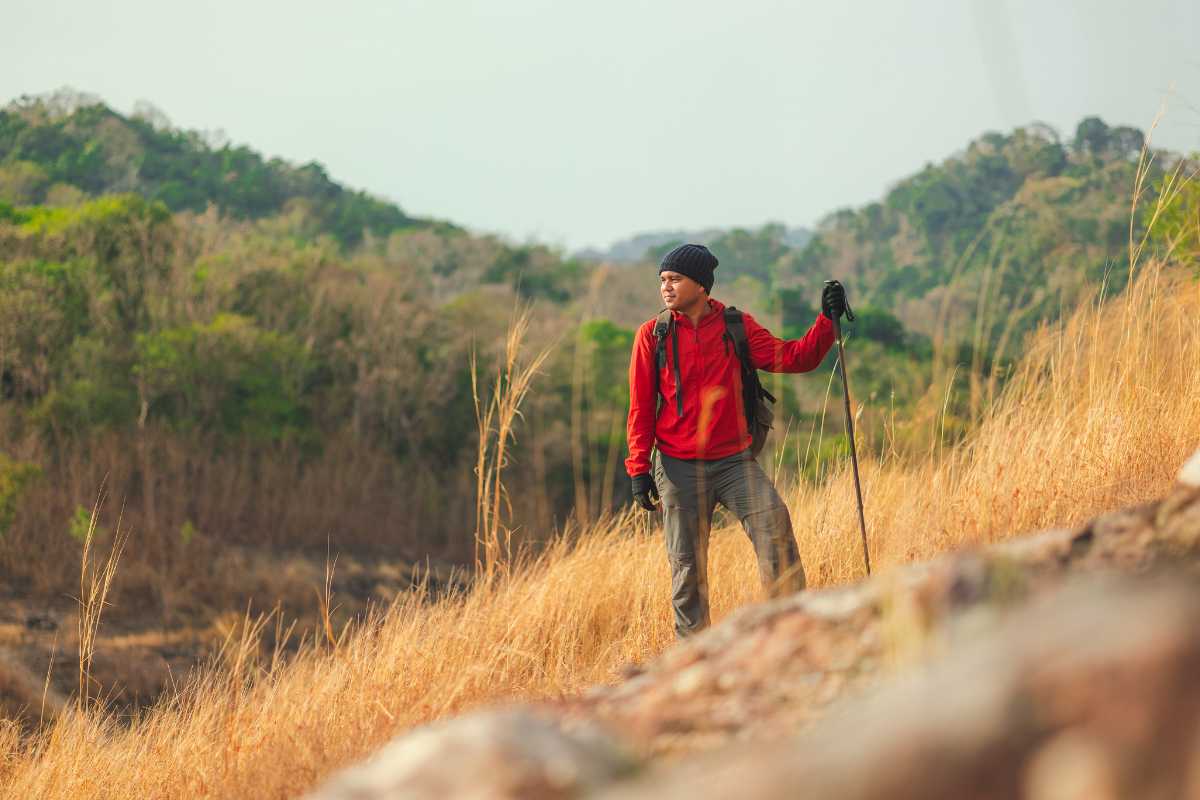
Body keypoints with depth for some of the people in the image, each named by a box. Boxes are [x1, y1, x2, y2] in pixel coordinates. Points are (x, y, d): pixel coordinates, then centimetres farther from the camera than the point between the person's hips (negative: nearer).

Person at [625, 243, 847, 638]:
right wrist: (639, 469, -4)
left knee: (774, 522, -20)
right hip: (679, 468, 0)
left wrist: (827, 320, -16)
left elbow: (793, 358, -3)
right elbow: (641, 409, 1)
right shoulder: (652, 335, 0)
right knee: (687, 566, 3)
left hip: (734, 460, 0)